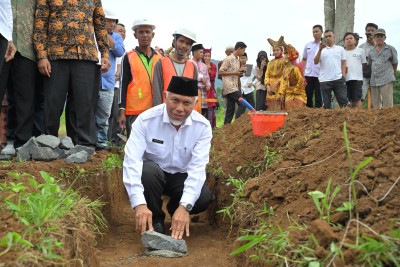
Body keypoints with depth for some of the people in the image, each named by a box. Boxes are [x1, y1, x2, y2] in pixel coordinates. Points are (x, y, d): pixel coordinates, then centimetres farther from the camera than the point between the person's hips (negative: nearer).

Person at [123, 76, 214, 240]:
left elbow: (197, 167, -26)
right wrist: (140, 204, -43)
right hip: (151, 176, -1)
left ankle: (176, 209, 8)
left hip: (182, 177, 1)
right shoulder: (145, 120, -22)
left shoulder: (202, 126, -16)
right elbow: (132, 161, -30)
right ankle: (155, 219, -8)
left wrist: (184, 206, -40)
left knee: (204, 198, -27)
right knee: (148, 170, -35)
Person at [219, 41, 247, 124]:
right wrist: (234, 72, -15)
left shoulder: (237, 60, 19)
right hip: (229, 86, -8)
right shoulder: (228, 59, -7)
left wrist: (241, 71, 4)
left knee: (230, 109, 6)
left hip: (234, 87, 8)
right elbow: (221, 72, -11)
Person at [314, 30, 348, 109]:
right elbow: (315, 62, -4)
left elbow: (343, 64, 9)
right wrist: (320, 49, -13)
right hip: (325, 80, 0)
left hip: (338, 79, 0)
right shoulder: (321, 50, 10)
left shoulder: (340, 49, 11)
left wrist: (343, 77, -2)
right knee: (326, 103, 6)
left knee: (343, 101, -2)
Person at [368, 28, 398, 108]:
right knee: (375, 105, 7)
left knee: (387, 105, -8)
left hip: (386, 80, -4)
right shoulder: (371, 51, 14)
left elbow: (395, 63, 10)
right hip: (374, 81, 4)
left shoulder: (391, 49, 3)